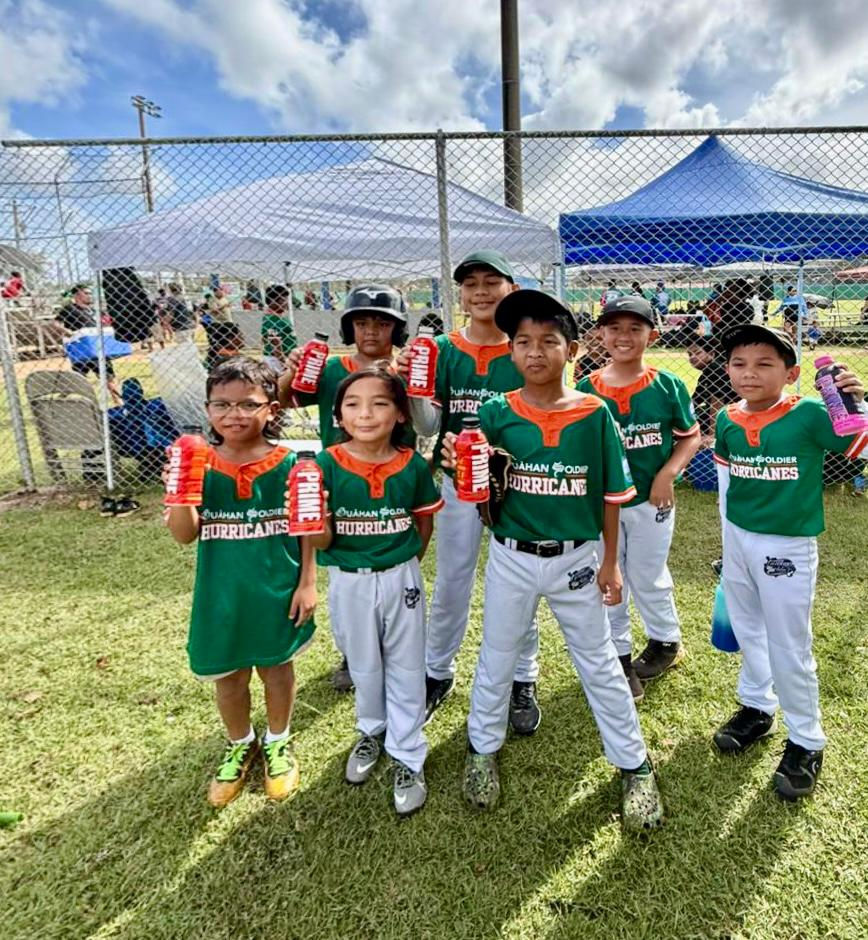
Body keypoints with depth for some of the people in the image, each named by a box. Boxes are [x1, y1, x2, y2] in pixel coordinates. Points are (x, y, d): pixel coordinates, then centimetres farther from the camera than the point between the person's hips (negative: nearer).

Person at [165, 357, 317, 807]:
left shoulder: (288, 464, -12)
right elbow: (184, 535, -12)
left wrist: (308, 583, -6)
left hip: (277, 591, -1)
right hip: (222, 594, 2)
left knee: (276, 666, 18)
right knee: (227, 674, 18)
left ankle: (277, 744, 43)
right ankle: (239, 746, 45)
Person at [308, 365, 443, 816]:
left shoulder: (413, 465, -10)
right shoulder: (327, 465, -14)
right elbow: (321, 540, -8)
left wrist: (409, 560, 2)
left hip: (401, 578, 0)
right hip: (350, 582, 0)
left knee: (405, 669, 13)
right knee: (363, 666, 21)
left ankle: (408, 756, 33)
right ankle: (372, 732, 48)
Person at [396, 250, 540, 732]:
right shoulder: (443, 349, -3)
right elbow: (429, 426, -4)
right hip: (458, 482, 2)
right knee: (450, 584, 15)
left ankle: (523, 680, 34)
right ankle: (438, 673, 36)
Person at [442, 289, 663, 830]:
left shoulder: (595, 414, -9)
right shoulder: (498, 413, -8)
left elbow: (611, 494, -2)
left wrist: (610, 560, -1)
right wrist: (461, 464, -23)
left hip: (577, 558, 0)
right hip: (512, 558, 1)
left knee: (600, 664, 15)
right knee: (497, 659, 18)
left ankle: (634, 765, 36)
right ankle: (483, 750, 42)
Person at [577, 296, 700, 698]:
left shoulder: (668, 385, -8)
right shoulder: (587, 388, -5)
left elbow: (690, 436, -1)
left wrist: (668, 473, -15)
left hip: (651, 499, -1)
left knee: (648, 577, 14)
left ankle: (666, 642, 41)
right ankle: (618, 654, 31)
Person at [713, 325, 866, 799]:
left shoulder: (809, 415, -16)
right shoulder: (728, 420, -2)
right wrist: (729, 536, 14)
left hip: (787, 546, -5)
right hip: (738, 540, 5)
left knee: (789, 648, 6)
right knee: (747, 630, 20)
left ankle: (806, 742, 26)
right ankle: (756, 707, 42)